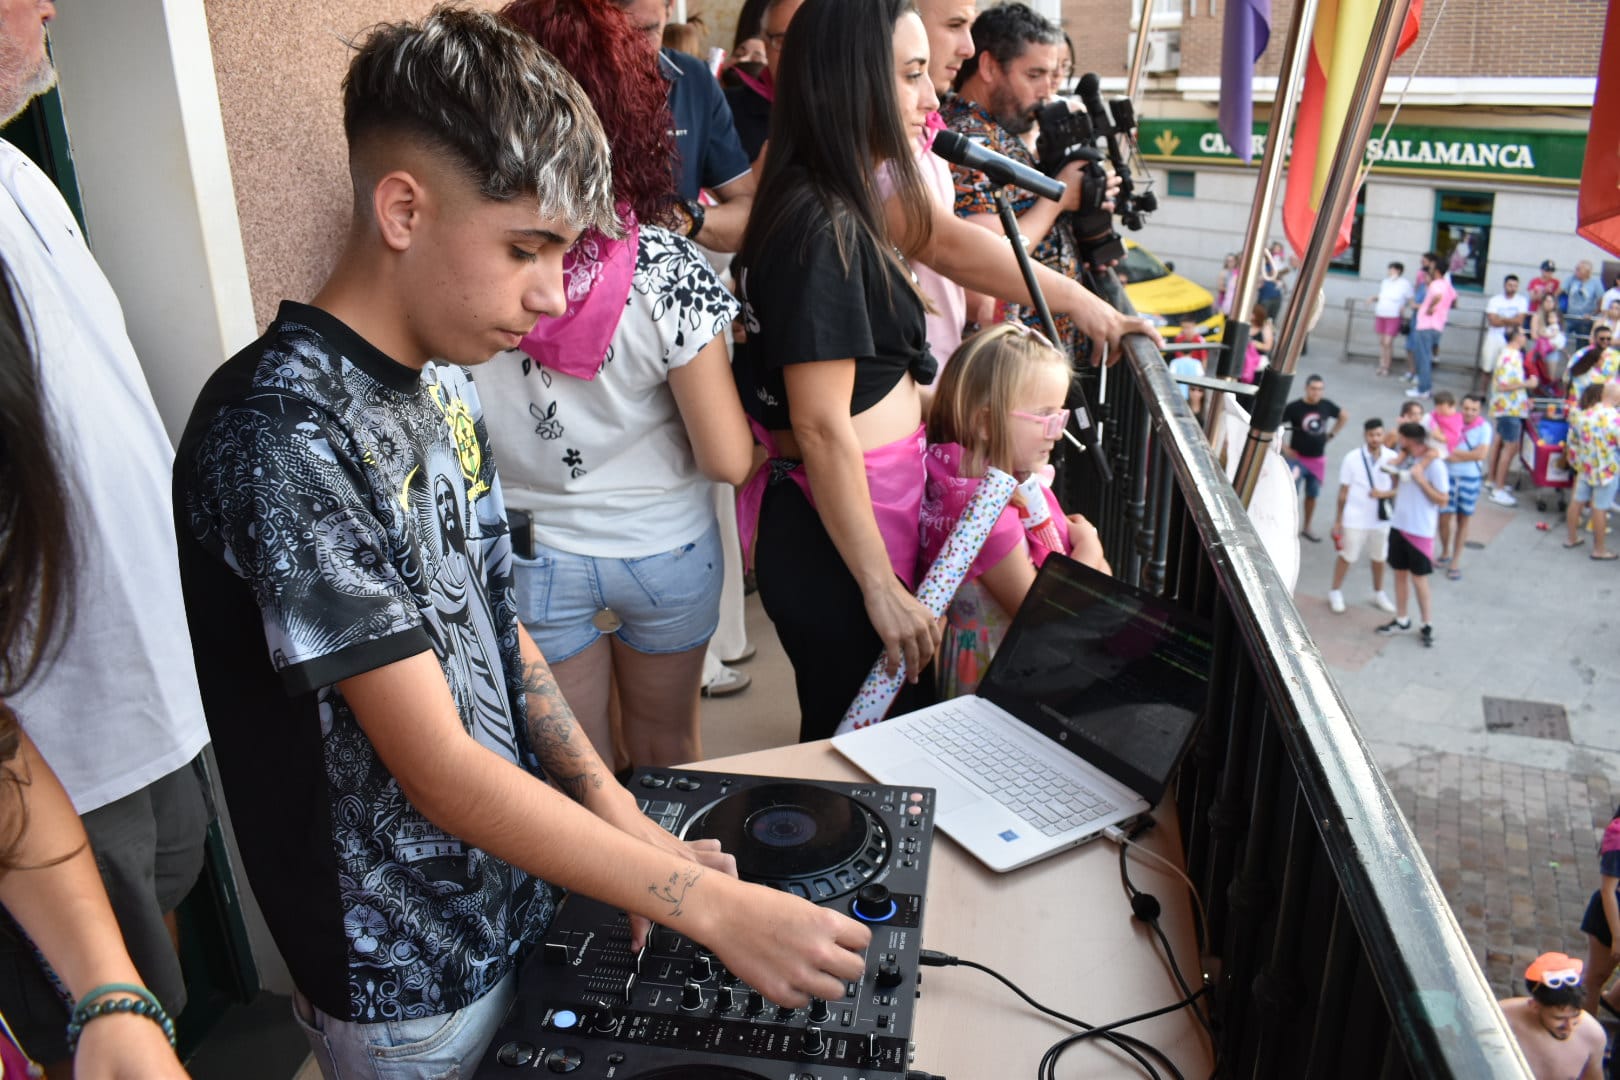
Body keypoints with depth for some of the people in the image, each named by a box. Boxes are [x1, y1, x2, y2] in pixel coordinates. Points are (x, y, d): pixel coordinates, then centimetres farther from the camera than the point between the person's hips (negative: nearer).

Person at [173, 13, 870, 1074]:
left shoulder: (442, 383, 0)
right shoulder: (281, 432, -27)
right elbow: (439, 769, -27)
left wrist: (626, 825, -3)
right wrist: (710, 905, -24)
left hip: (522, 899, 7)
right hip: (413, 985, -7)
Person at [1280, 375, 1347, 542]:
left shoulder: (1326, 405, -3)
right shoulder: (1295, 407, -15)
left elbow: (1344, 416, 16)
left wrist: (1331, 434, 8)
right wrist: (1283, 447, -12)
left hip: (1318, 459, 5)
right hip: (1297, 458, -4)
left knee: (1312, 495, 16)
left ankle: (1306, 528, 32)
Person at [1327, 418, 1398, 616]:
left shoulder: (1392, 458, -5)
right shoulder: (1352, 458, -9)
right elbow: (1344, 491, -3)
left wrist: (1384, 493, -19)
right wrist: (1338, 520, -1)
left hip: (1381, 518, 3)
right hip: (1355, 518, -2)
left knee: (1379, 558, 16)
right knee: (1347, 557, 6)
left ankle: (1379, 594, 34)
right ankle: (1335, 592, 23)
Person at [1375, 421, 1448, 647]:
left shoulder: (1434, 464, -17)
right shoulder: (1406, 459, 3)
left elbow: (1442, 499, -15)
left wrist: (1420, 479, -23)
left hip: (1420, 530, -7)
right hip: (1399, 524, 7)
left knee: (1418, 577, 2)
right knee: (1400, 572, 14)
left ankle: (1427, 624, 17)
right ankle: (1401, 620, 26)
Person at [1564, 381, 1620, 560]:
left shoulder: (1581, 414, -3)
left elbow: (1572, 441, 8)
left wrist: (1575, 460, 23)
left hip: (1585, 467, 6)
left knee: (1578, 501, 18)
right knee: (1600, 508, 3)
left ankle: (1572, 538, 34)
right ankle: (1599, 549, 14)